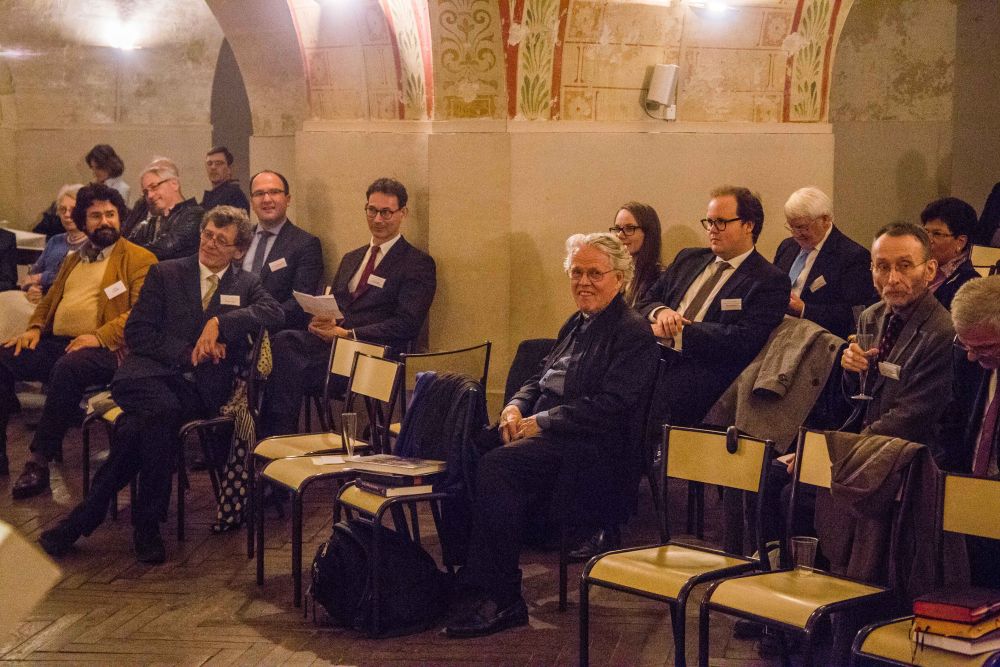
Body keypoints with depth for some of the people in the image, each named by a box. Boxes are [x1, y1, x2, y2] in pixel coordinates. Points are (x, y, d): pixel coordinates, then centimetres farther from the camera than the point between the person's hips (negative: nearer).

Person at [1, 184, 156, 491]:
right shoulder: (73, 259, 28)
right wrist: (34, 328, 8)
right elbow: (49, 300, 31)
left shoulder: (140, 259, 5)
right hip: (54, 344, 7)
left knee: (68, 367, -38)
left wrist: (100, 336, -20)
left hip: (102, 349, -7)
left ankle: (40, 460, -29)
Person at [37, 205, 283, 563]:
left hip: (201, 386, 0)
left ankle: (86, 516, -20)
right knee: (162, 410, -36)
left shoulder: (246, 284, 18)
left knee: (142, 425, -31)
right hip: (152, 373, 0)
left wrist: (220, 322, -15)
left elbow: (275, 312, -4)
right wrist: (188, 352, -7)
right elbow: (136, 333, 6)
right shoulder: (165, 273, 15)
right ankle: (147, 525, -24)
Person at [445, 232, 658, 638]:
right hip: (547, 434, 8)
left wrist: (541, 422, -17)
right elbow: (539, 379, 24)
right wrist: (515, 407, 2)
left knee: (496, 466, -31)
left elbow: (609, 406, -16)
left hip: (593, 449, -8)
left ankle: (500, 599, -25)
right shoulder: (577, 324, 21)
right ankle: (462, 574, -14)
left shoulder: (634, 333, -6)